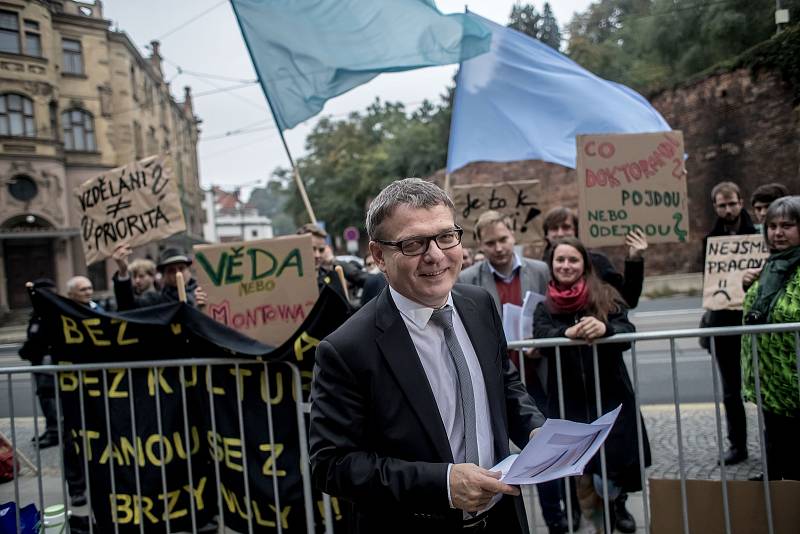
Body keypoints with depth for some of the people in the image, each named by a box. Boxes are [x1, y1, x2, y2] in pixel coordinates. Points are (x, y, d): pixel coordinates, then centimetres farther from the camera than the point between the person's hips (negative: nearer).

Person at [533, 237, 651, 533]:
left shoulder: (606, 296, 2)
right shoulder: (544, 307, 6)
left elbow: (628, 334, -11)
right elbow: (542, 339, -12)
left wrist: (604, 327, -33)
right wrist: (568, 333, -33)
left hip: (611, 396, 0)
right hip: (569, 400, 1)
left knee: (620, 459, 2)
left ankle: (618, 503, 36)